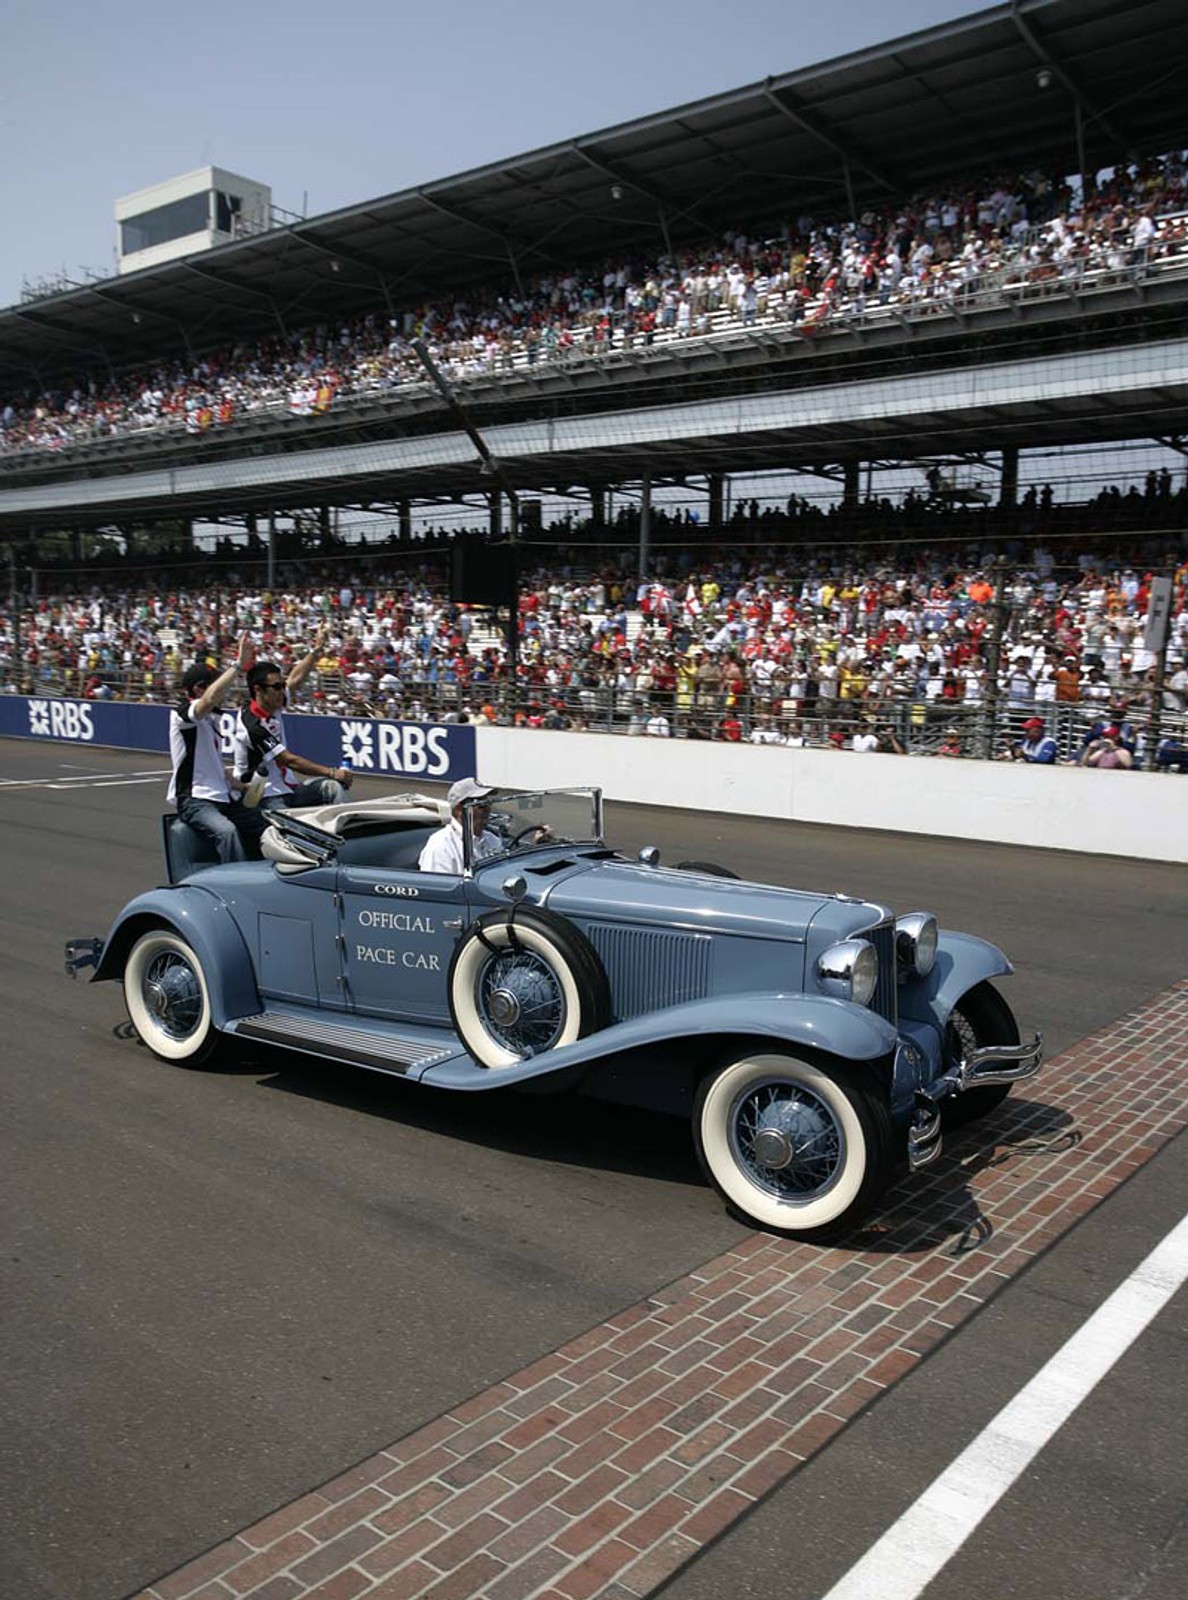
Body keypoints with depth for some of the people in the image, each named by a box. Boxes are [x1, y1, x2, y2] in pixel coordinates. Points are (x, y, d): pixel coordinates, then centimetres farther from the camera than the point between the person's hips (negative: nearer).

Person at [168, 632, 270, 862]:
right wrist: (239, 664, -29)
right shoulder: (182, 714, -6)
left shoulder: (208, 720, 23)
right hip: (194, 799, -9)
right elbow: (211, 698, -29)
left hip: (222, 798, 9)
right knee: (227, 831, -35)